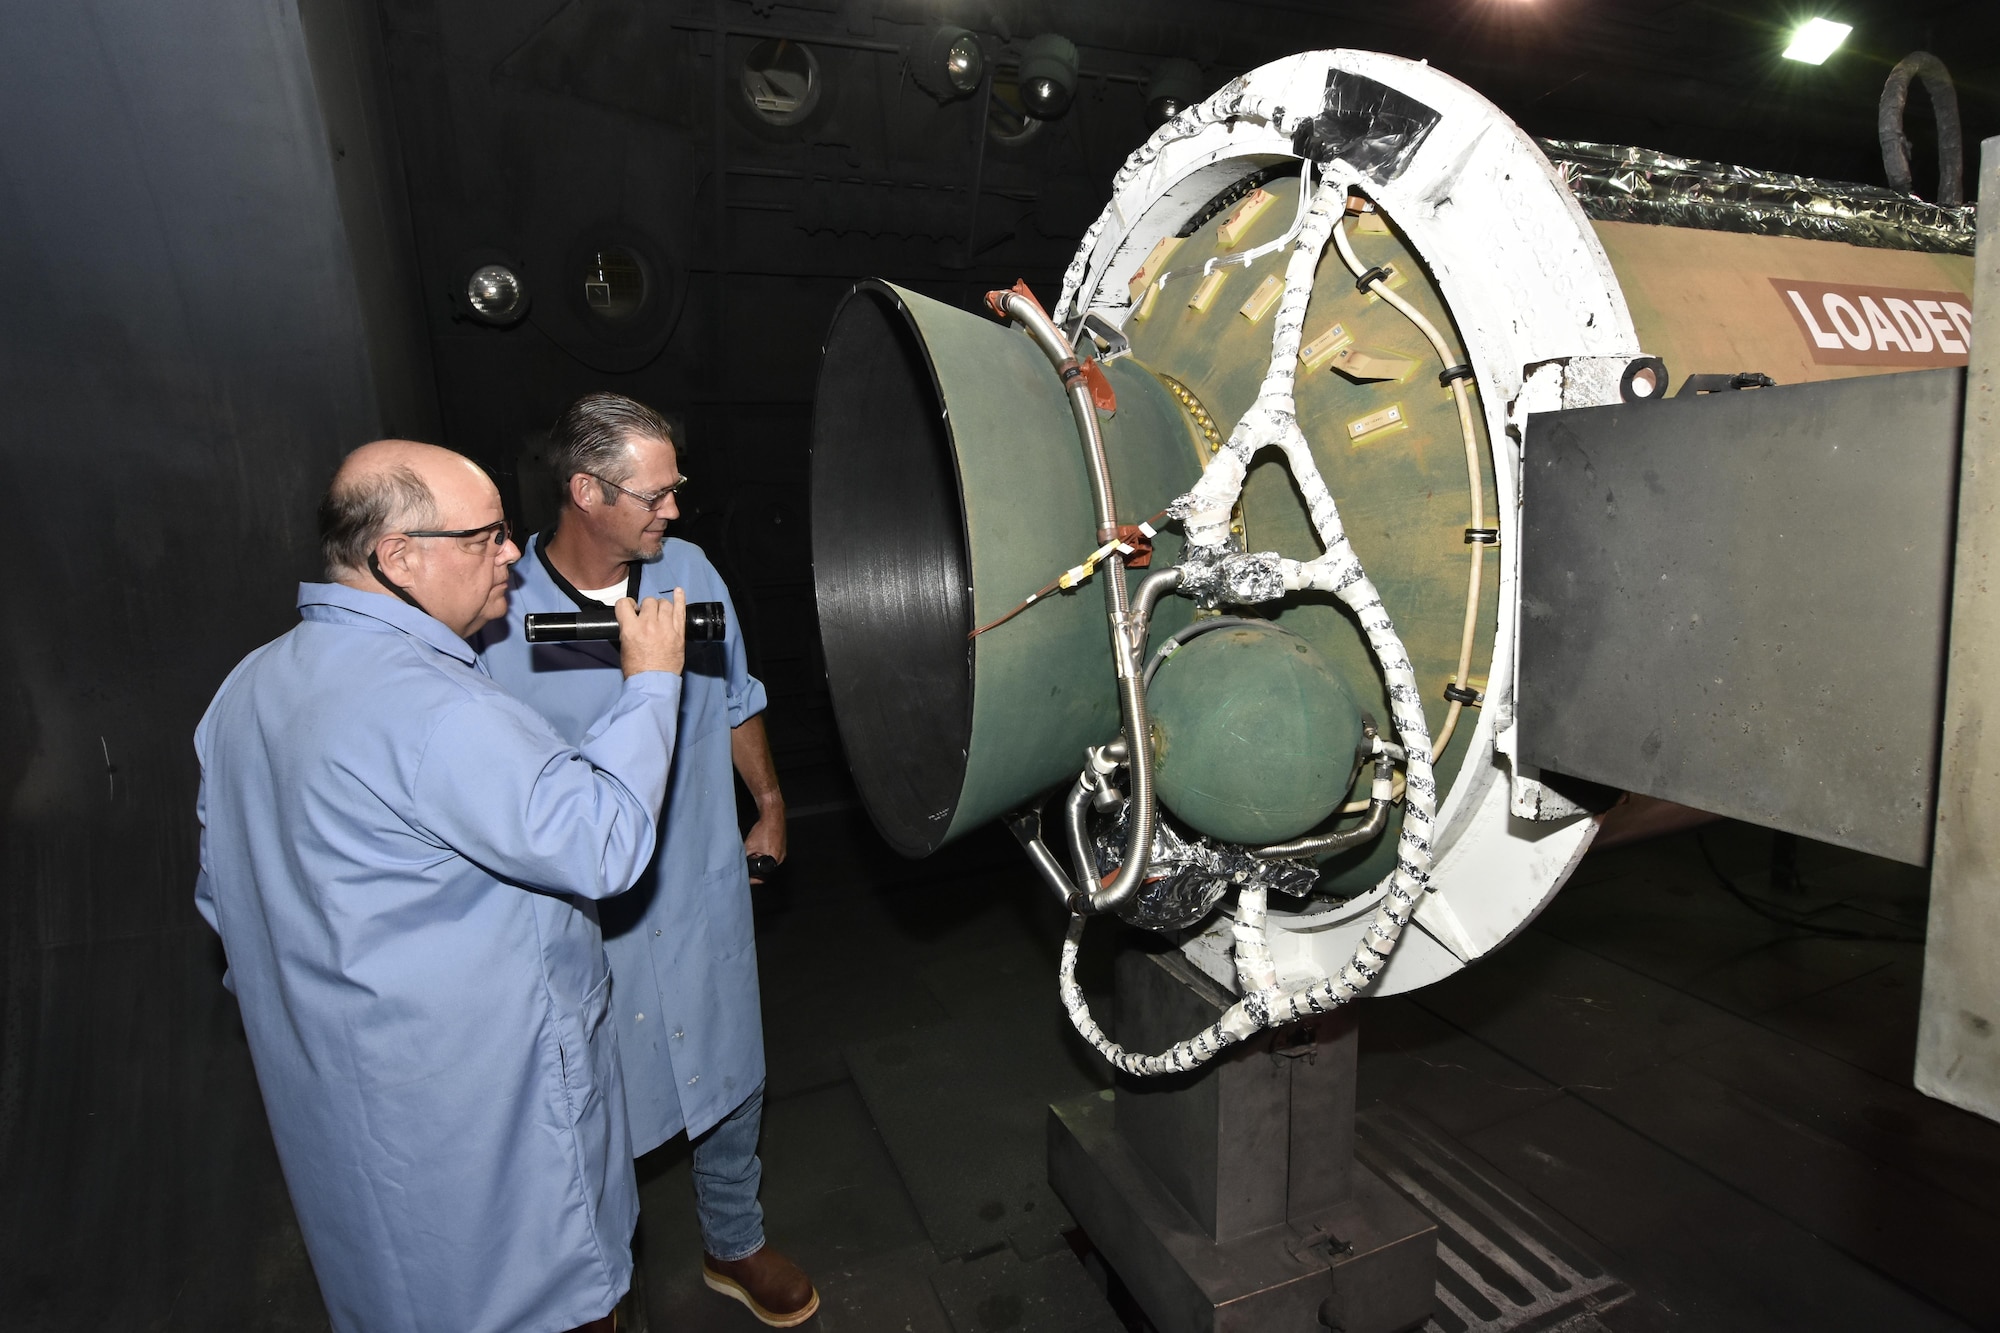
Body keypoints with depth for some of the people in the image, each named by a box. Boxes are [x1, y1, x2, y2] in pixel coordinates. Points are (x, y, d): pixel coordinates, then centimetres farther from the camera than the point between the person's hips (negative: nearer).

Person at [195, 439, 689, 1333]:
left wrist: (302, 1009, 23)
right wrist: (649, 681, -19)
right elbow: (601, 844, -29)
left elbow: (223, 893, 13)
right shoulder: (428, 707, -29)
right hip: (481, 1116, -9)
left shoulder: (250, 686, 4)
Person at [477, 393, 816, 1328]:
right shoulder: (498, 615, -17)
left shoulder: (688, 570, -4)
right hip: (585, 917, -3)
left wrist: (769, 804, 17)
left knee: (732, 1082, 19)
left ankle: (734, 1246, 47)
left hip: (703, 894, 4)